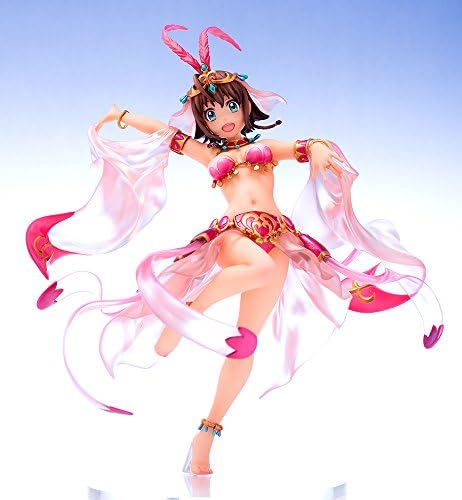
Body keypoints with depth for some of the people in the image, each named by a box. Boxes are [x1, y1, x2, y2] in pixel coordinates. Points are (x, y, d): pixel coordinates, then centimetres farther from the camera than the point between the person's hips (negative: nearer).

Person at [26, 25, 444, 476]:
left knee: (246, 342, -8)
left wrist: (317, 148, -14)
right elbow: (165, 132, 29)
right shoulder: (210, 156, 23)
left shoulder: (267, 148, 23)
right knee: (265, 266, -40)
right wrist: (122, 116, 33)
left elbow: (306, 148, 8)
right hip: (232, 234, -1)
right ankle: (187, 310, -23)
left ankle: (206, 435, -2)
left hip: (278, 239, 1)